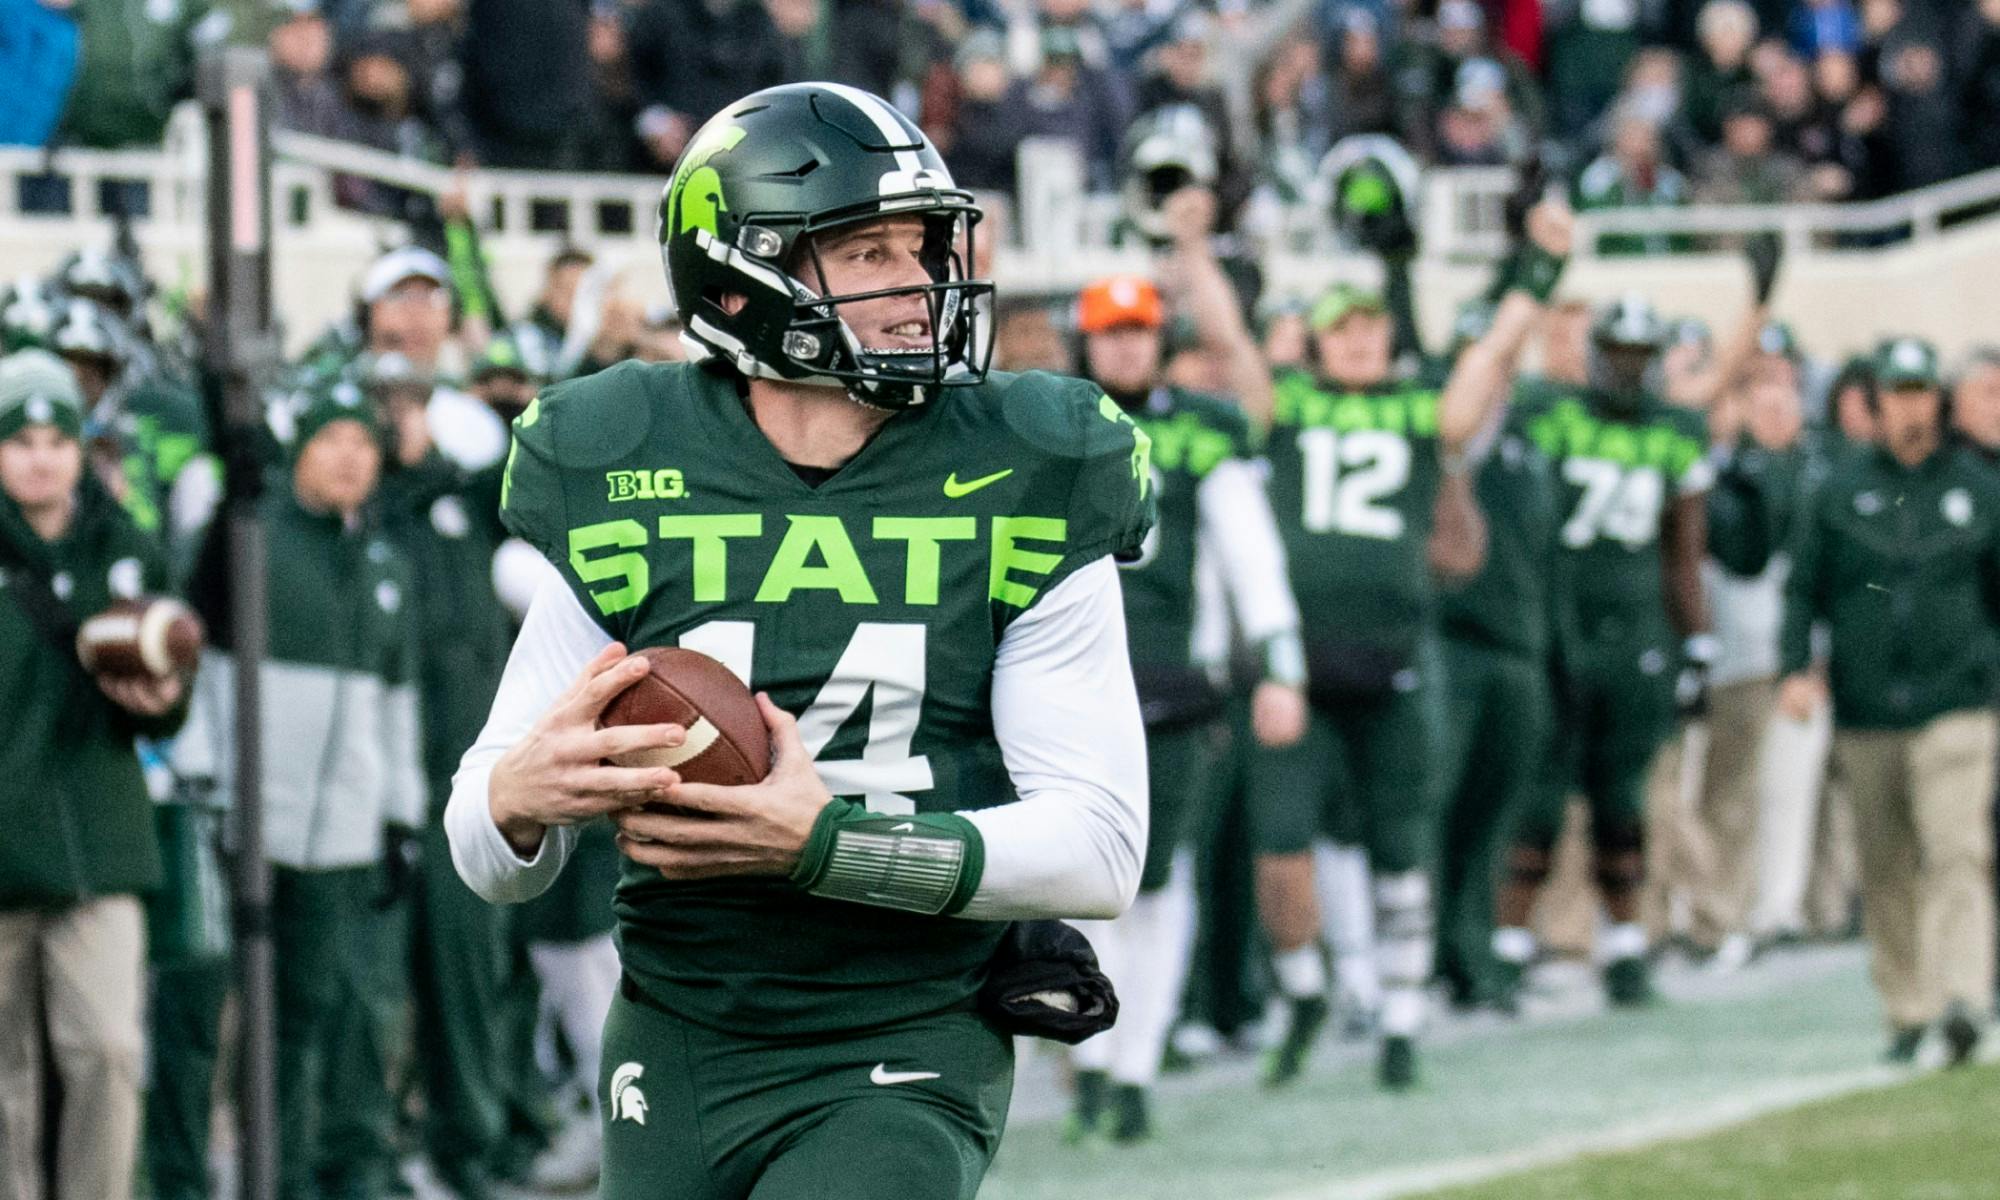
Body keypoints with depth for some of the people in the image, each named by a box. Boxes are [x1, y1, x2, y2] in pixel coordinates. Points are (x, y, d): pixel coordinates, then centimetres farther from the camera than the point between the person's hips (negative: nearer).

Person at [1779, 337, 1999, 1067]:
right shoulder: (1842, 488, 7)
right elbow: (1803, 587, 8)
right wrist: (1795, 667, -5)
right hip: (1865, 714, 2)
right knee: (1885, 869, 7)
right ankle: (1906, 1011, 15)